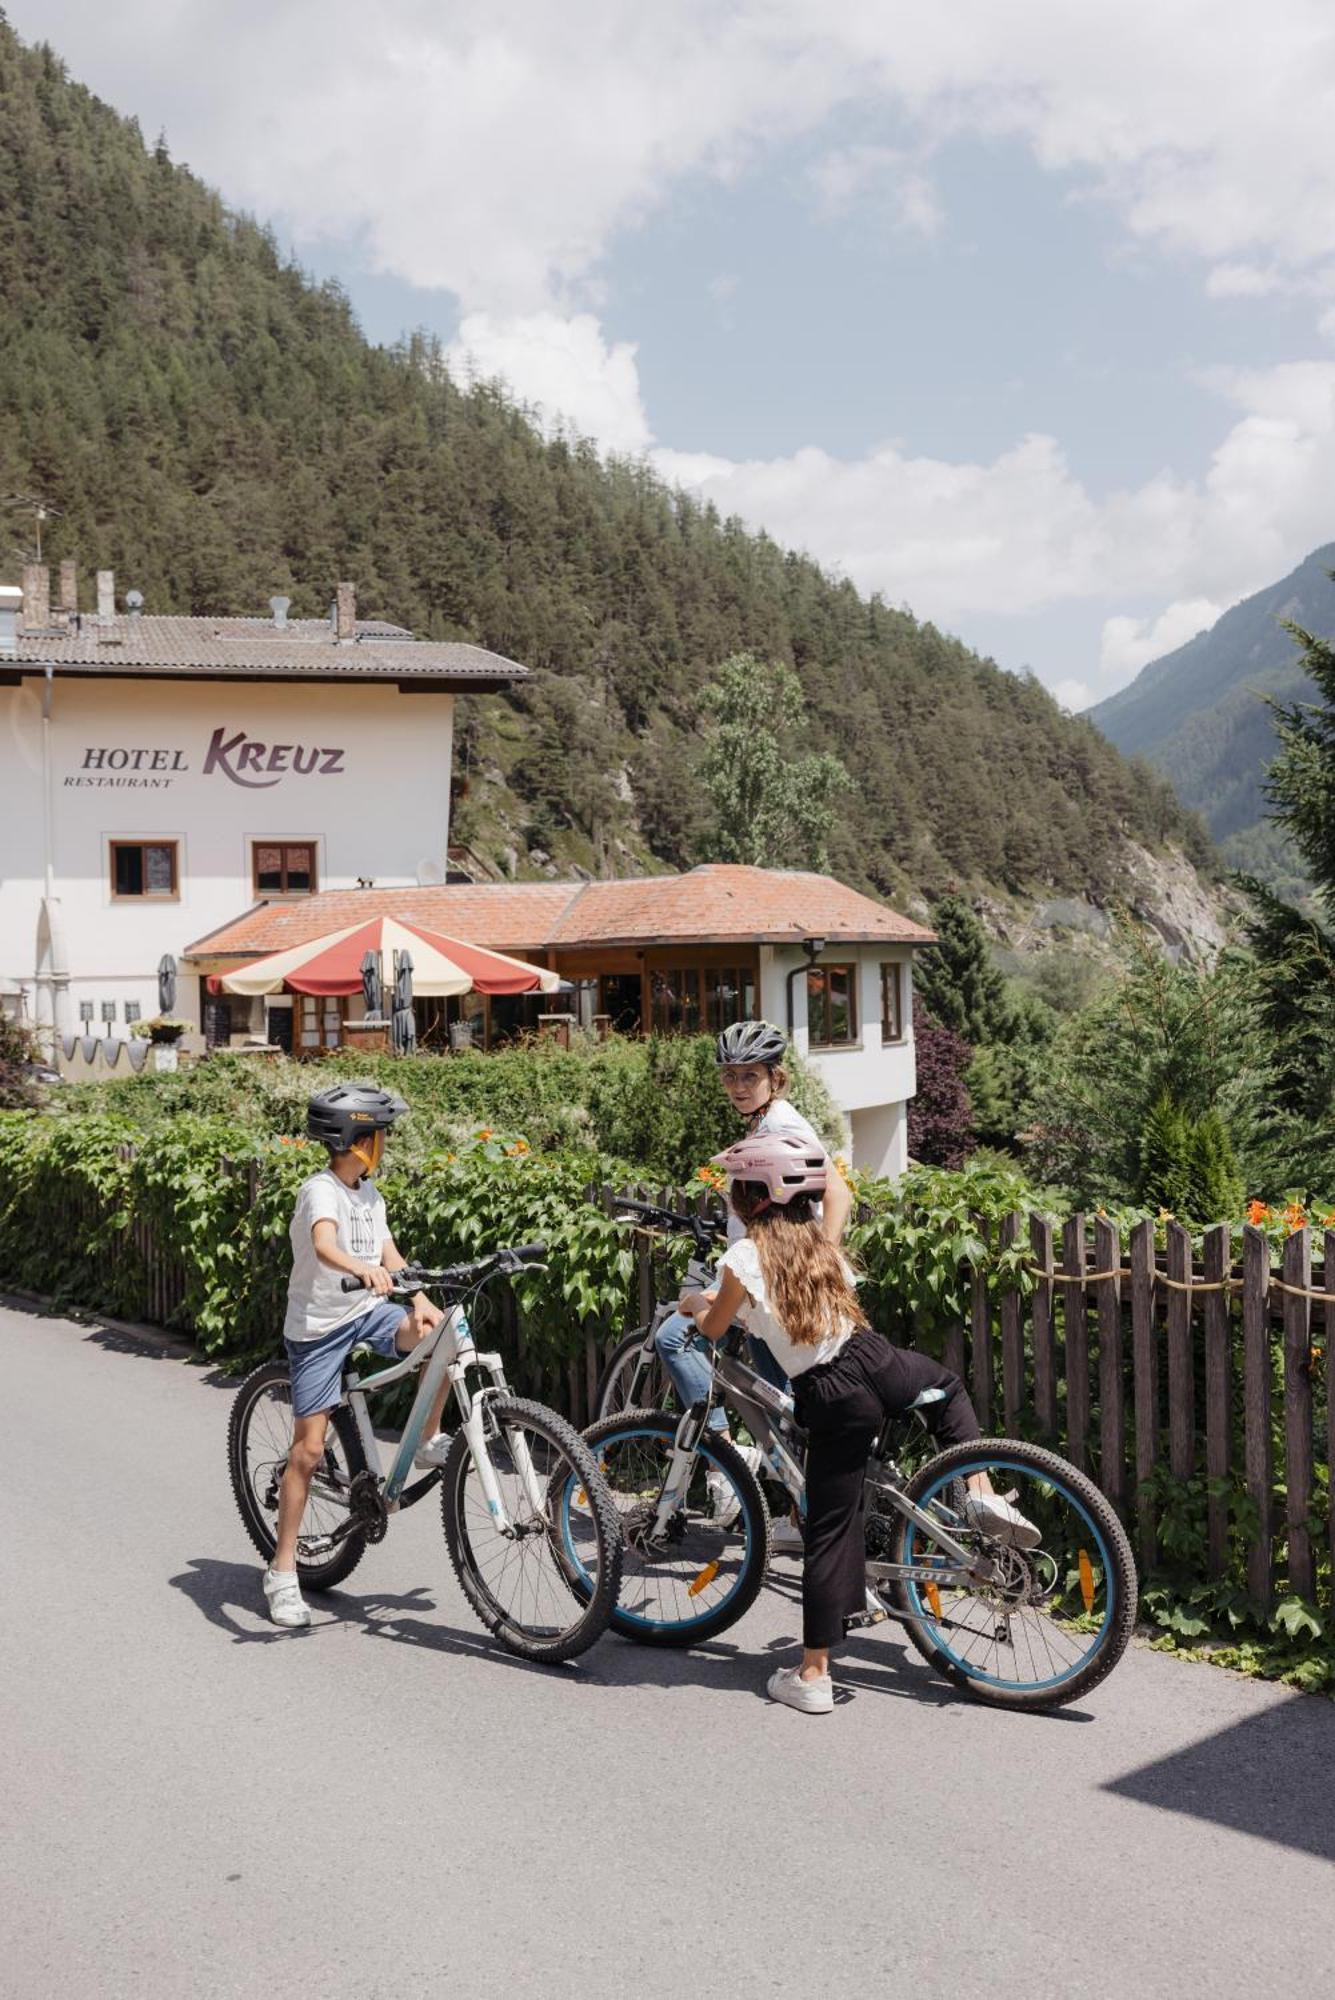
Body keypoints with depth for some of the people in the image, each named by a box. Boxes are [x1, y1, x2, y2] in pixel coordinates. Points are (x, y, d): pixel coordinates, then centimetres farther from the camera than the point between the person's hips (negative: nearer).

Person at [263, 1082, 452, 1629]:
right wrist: (364, 1270, -58)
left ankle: (429, 1441, 0)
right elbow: (324, 1245, -38)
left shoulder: (369, 1193, 7)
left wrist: (420, 1301, -17)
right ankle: (282, 1572, 6)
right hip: (318, 1326, -6)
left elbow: (390, 1254, 1)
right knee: (309, 1448, -5)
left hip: (367, 1313, 6)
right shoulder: (320, 1191, -18)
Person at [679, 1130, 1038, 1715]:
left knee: (829, 1531, 4)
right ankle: (980, 1492, 20)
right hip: (874, 1361, 4)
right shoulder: (818, 1240, 12)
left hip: (828, 1398, -4)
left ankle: (812, 1676, 11)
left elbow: (713, 1330, 9)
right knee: (949, 1386, 37)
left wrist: (696, 1305, 33)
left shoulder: (744, 1257, -5)